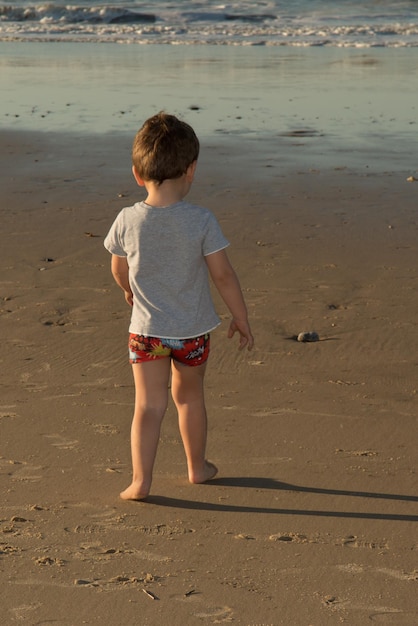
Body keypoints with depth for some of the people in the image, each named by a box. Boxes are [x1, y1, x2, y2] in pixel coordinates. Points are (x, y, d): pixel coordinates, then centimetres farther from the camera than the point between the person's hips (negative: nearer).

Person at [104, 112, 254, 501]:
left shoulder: (127, 221, -11)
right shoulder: (201, 221, -16)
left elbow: (119, 270, 6)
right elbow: (223, 275, -11)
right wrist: (242, 320, 2)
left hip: (146, 329, 0)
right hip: (193, 329, 0)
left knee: (148, 404, 3)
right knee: (189, 395, 20)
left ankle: (140, 480, -5)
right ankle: (197, 466, 34)